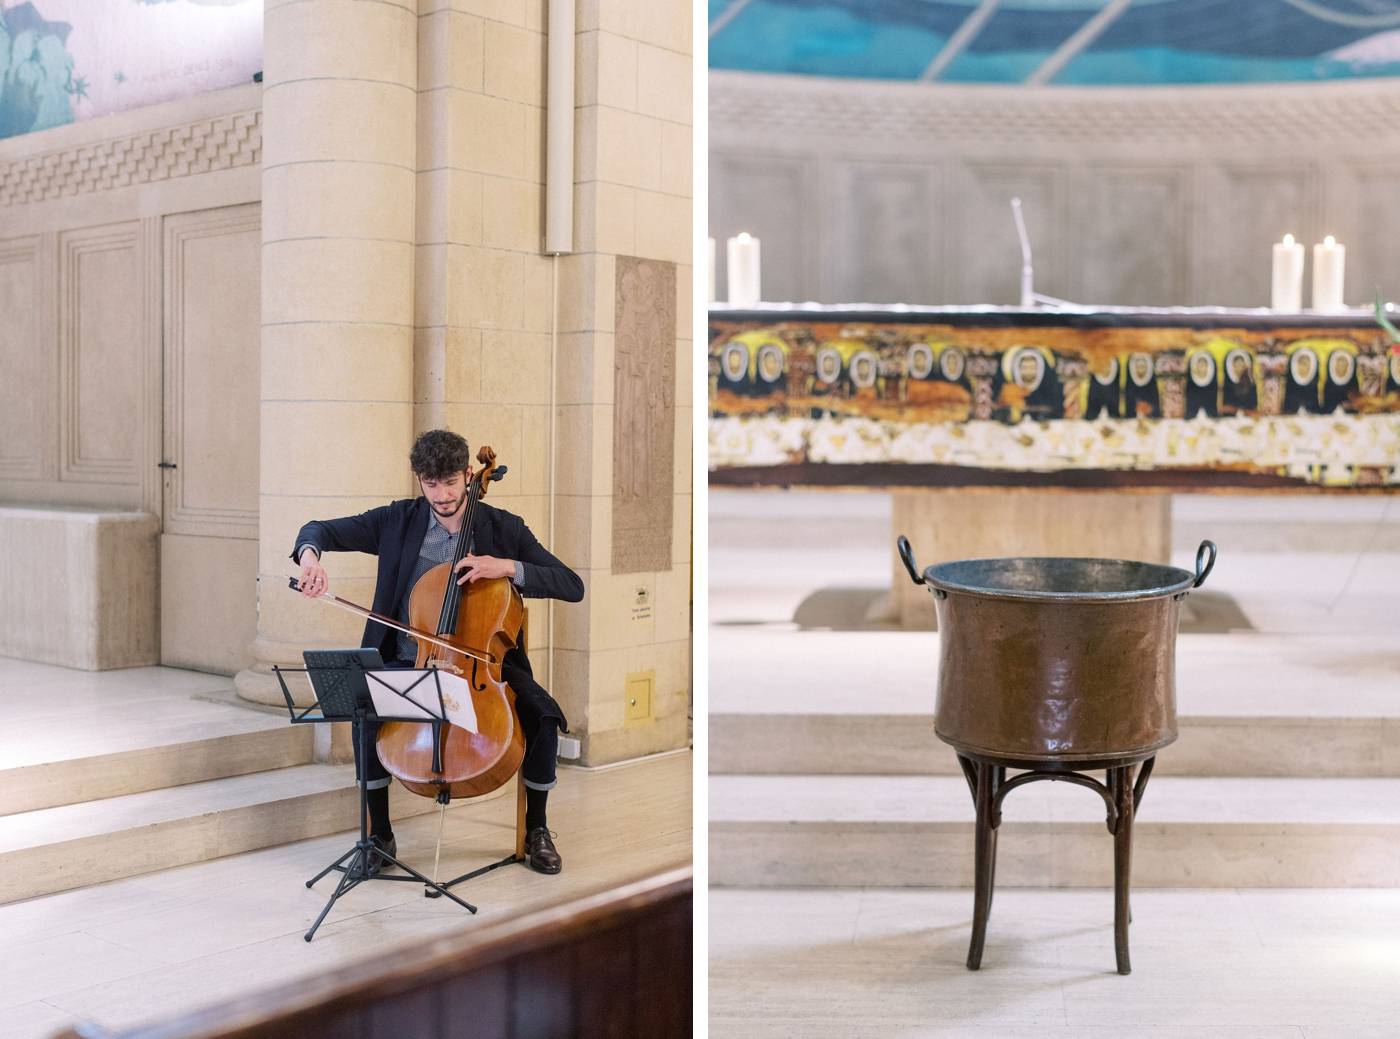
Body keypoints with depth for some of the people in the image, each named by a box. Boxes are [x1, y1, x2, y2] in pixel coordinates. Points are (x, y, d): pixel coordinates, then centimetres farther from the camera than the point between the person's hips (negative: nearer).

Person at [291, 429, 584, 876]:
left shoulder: (504, 528, -1)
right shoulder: (397, 520, 1)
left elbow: (572, 586, -6)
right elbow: (320, 530, 5)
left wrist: (509, 567, -21)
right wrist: (310, 555, -20)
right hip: (410, 661, 0)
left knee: (544, 716, -26)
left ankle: (536, 829, 0)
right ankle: (380, 833, -7)